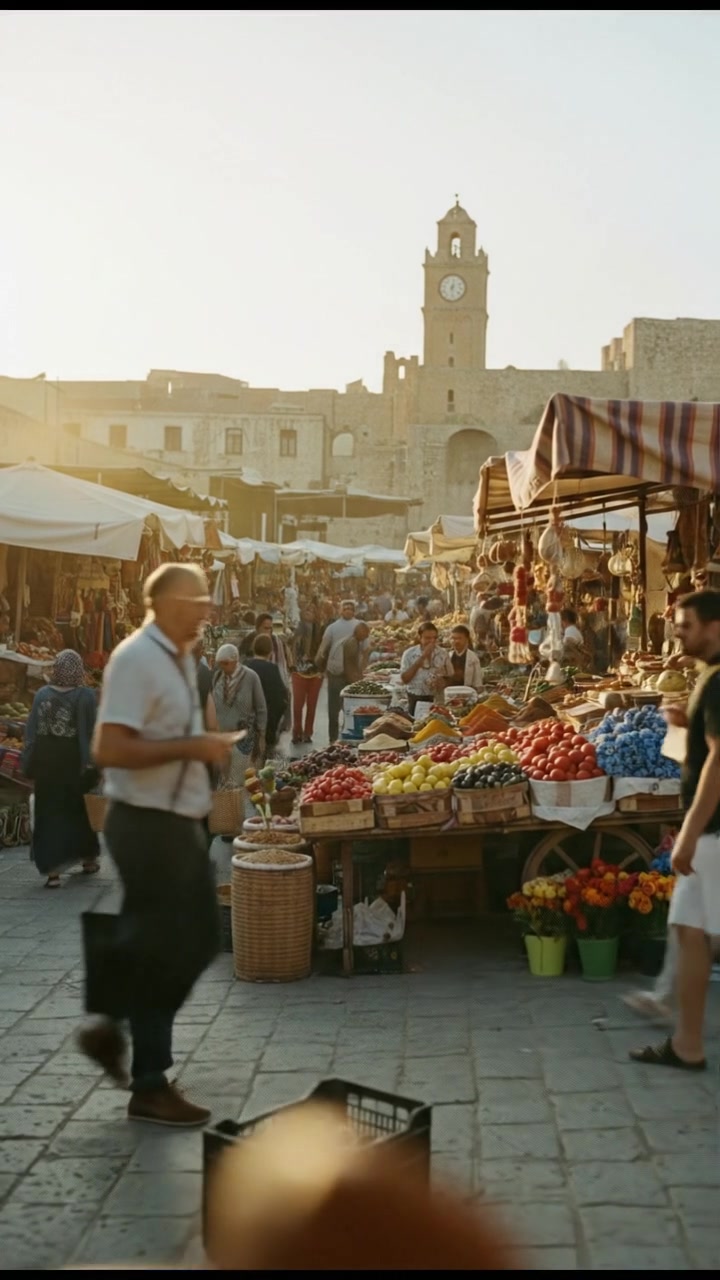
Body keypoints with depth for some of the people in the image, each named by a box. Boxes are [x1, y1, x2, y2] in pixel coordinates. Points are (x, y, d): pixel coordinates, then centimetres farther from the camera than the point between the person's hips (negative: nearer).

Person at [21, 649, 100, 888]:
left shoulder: (42, 694, -1)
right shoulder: (86, 696, -9)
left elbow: (31, 732, 0)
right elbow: (91, 733, -12)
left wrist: (30, 765, 4)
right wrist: (91, 765, -8)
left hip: (46, 763, 1)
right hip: (74, 763, -1)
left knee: (49, 813, 5)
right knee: (78, 811, 16)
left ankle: (52, 869, -3)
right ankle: (89, 858, 31)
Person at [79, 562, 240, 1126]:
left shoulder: (182, 658, 12)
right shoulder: (136, 659, -18)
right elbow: (109, 749, -26)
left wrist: (207, 746, 9)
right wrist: (193, 747, -24)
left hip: (181, 822, 9)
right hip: (147, 824, -9)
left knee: (199, 940, 15)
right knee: (160, 952, 0)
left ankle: (115, 1030, 29)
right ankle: (150, 1087, 15)